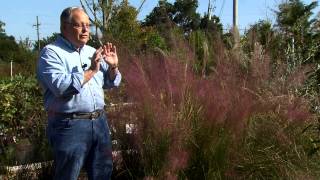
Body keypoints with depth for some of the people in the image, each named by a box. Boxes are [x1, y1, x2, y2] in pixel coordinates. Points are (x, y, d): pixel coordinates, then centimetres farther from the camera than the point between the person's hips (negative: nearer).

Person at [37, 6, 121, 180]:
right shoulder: (51, 52, -8)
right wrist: (90, 71, -18)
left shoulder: (92, 51, 13)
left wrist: (113, 66, -1)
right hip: (69, 125, -6)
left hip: (99, 121, 7)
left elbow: (110, 83, 18)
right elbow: (60, 86, -23)